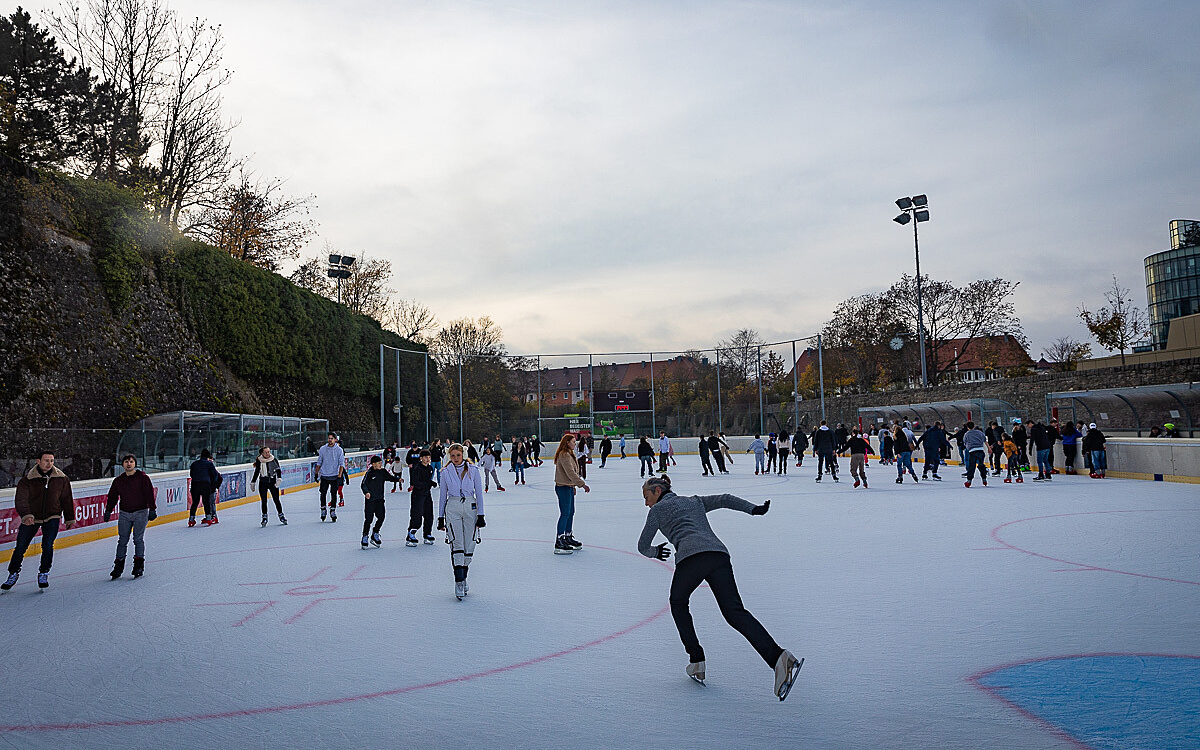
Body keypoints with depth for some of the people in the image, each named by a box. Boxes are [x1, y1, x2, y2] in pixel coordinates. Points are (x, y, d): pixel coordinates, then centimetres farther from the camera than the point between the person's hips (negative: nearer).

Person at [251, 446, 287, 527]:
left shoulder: (274, 459, -1)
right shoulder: (259, 461, -1)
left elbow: (278, 470, -5)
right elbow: (256, 472, 8)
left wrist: (279, 478, -20)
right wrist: (253, 483, 10)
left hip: (273, 482, 0)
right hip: (263, 483, 0)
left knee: (276, 500, 1)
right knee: (263, 501, 2)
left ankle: (281, 516, 13)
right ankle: (264, 517, 14)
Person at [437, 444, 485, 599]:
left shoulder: (473, 470, 4)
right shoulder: (445, 473, 6)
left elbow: (479, 493, 4)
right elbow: (443, 497, 12)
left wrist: (480, 515, -1)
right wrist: (440, 518, 11)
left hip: (470, 508, 1)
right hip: (452, 509, -1)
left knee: (469, 547, 2)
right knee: (457, 545, -13)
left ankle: (463, 577, 20)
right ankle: (459, 582, -15)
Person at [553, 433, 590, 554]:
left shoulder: (569, 454, 15)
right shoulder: (564, 455, -18)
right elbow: (570, 473, -24)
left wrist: (573, 486, 21)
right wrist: (582, 484, -23)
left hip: (569, 487, 10)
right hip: (563, 487, -10)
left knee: (571, 513, 16)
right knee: (565, 514, -8)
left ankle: (568, 538, 28)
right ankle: (559, 544, -6)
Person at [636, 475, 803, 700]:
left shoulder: (658, 509, 22)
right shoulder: (695, 502, 35)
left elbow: (643, 546, 26)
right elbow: (725, 499, 22)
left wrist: (655, 552, 47)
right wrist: (754, 509, 15)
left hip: (691, 557, -4)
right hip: (719, 553, 5)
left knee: (678, 604, 23)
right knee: (735, 612, -5)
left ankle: (697, 661, 17)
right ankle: (779, 658, -25)